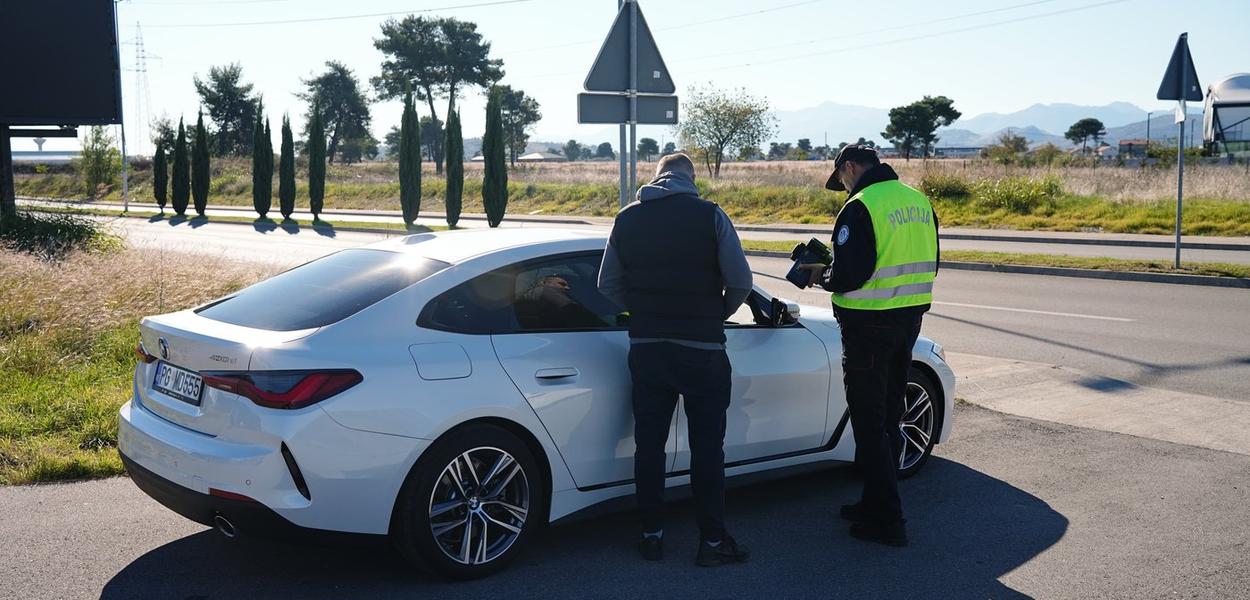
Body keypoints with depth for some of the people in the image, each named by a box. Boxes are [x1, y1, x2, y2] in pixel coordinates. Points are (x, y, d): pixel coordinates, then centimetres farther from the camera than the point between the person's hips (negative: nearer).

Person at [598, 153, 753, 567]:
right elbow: (740, 281, -8)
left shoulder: (627, 220, 4)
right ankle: (712, 540, 12)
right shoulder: (710, 216, -7)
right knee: (707, 446, 6)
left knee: (649, 443, 12)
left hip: (646, 348, 3)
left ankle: (651, 536, 19)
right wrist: (719, 315, 9)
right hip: (701, 349, -3)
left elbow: (608, 285, 7)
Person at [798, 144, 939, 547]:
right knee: (888, 418, 18)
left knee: (869, 423, 0)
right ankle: (876, 504, 29)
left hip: (869, 325, -8)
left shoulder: (860, 207, -16)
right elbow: (927, 265, 17)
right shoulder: (918, 200, 11)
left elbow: (848, 275, -22)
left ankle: (887, 521, 4)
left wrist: (821, 276, -2)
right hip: (910, 318, 8)